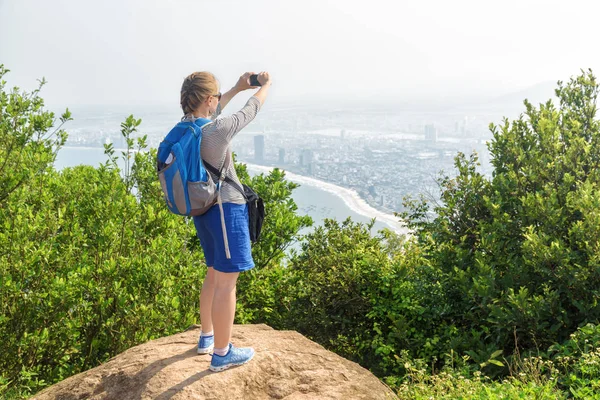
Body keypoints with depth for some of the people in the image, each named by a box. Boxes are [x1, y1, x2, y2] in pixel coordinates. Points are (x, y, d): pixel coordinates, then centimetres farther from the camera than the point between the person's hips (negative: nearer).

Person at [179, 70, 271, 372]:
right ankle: (221, 353, 10)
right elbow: (251, 110, -4)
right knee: (226, 282, 0)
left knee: (215, 275, 23)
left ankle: (206, 338, 36)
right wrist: (265, 85, 16)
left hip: (202, 209, 9)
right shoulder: (218, 129, -22)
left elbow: (210, 113, 22)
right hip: (226, 209, -9)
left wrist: (237, 88, 30)